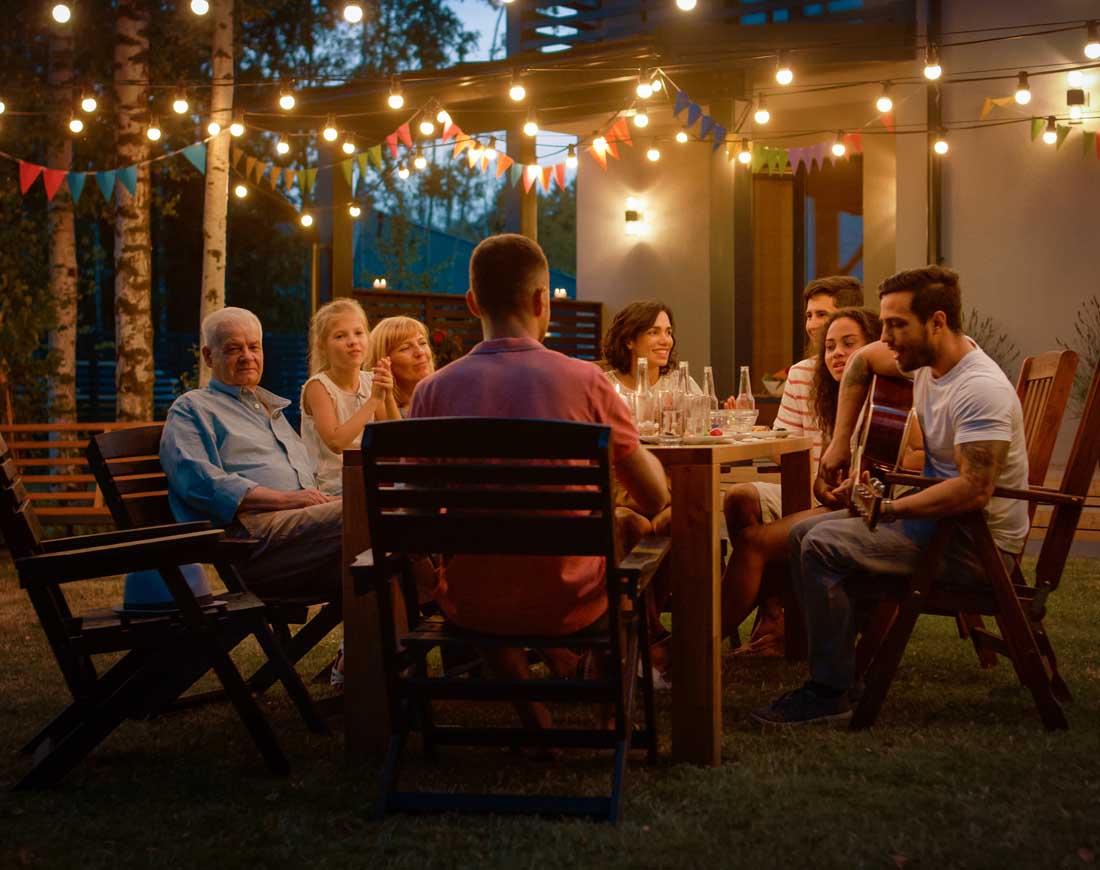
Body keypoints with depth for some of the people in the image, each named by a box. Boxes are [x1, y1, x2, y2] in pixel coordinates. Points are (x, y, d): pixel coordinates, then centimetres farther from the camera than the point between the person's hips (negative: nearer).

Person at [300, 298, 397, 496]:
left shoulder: (370, 381, 8)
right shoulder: (318, 386, -7)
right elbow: (336, 442, -20)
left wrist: (388, 397, -10)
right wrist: (374, 399, -18)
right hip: (332, 491, -6)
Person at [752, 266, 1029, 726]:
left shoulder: (981, 390, -25)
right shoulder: (927, 357, 4)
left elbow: (974, 490, -33)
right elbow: (861, 362, 23)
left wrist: (891, 508, -22)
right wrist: (840, 441, 17)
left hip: (979, 541, -10)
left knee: (823, 546, -21)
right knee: (804, 533, 10)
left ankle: (830, 692, -16)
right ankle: (835, 663, 11)